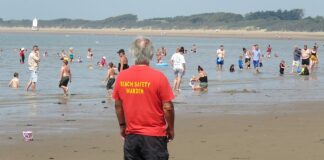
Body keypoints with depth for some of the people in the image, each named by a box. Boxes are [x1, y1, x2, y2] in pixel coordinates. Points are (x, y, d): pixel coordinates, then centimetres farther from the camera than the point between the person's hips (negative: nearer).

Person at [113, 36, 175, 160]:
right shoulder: (158, 77, -13)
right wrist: (171, 128, 4)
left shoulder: (122, 77, -1)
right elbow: (167, 107, -10)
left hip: (131, 136, 4)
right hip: (154, 136, -4)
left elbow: (118, 105, 7)